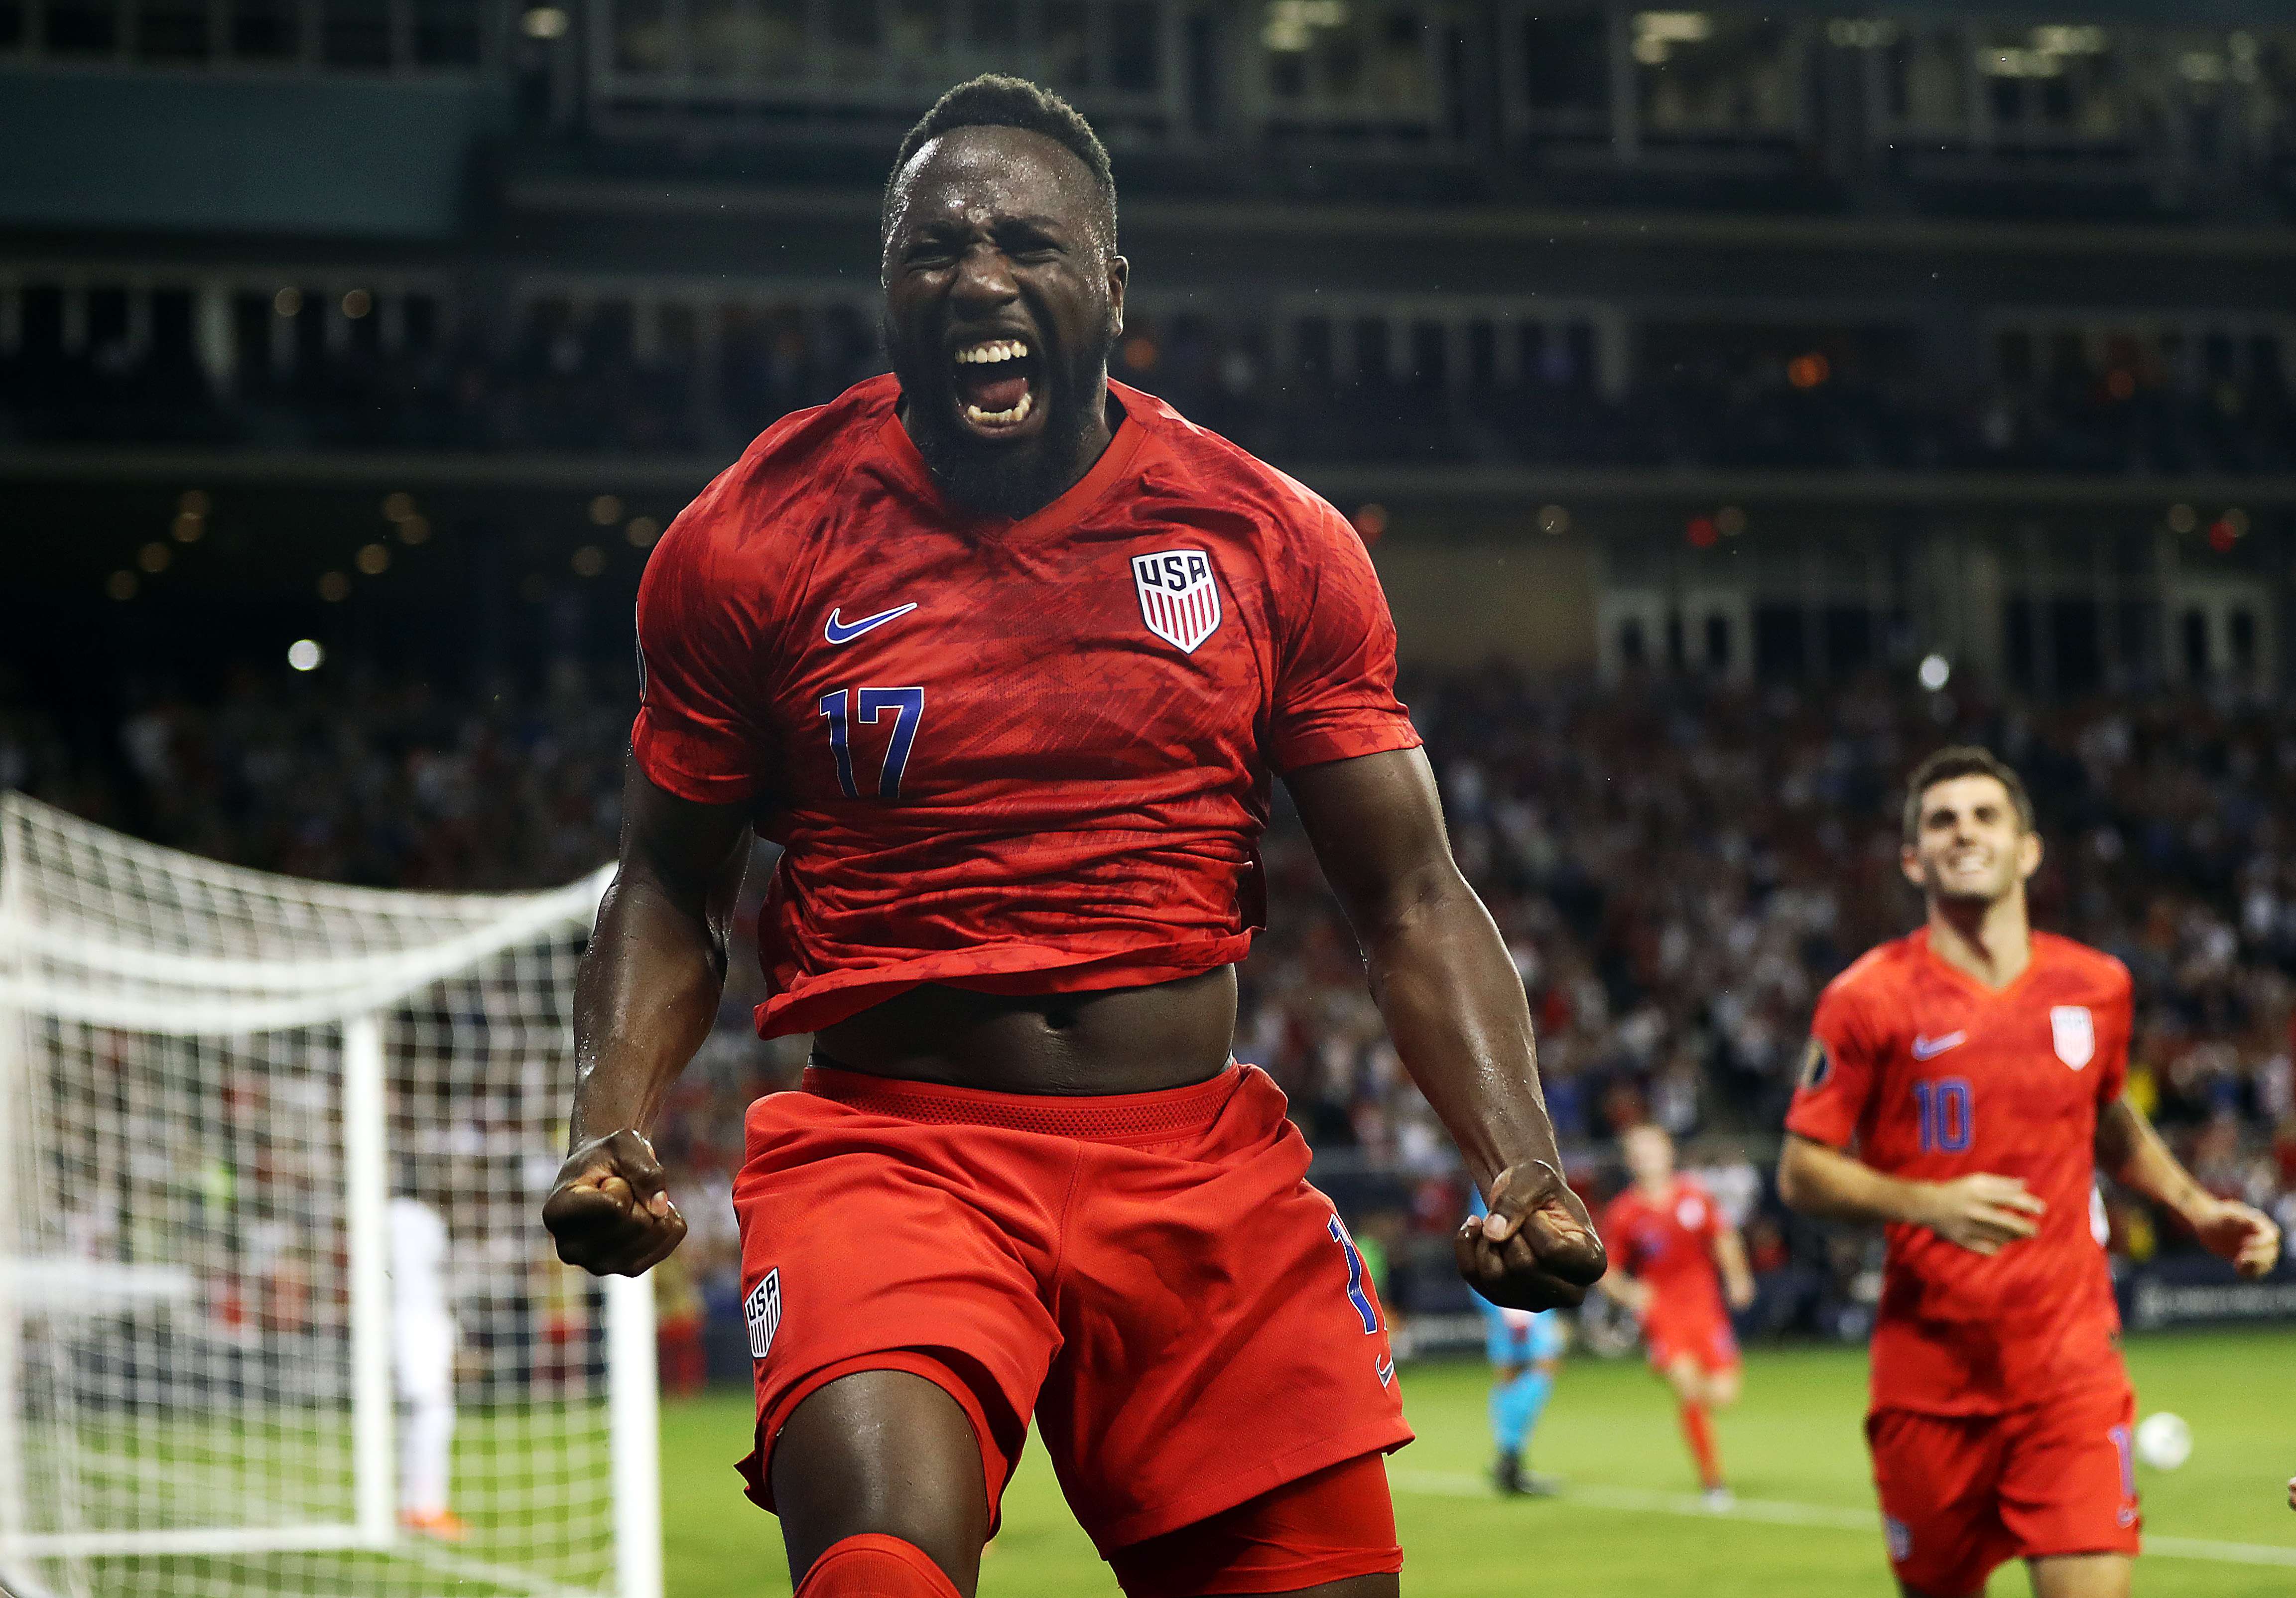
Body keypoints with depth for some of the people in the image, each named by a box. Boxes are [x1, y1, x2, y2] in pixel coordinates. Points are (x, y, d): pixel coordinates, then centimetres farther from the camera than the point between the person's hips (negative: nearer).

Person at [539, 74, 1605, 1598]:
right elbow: (671, 890, 10)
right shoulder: (752, 541, 1)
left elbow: (1413, 903, 7)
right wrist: (614, 1123, -8)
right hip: (889, 1155, -3)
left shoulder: (1277, 543, 4)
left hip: (1207, 1179, 3)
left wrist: (1521, 1162, -8)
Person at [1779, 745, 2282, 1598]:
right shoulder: (1868, 1000, -5)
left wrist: (2195, 1207, 16)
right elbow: (1802, 1171, -4)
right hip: (1930, 1369, -2)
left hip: (2071, 1364, 2)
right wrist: (1926, 1203, -19)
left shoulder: (2096, 986, 7)